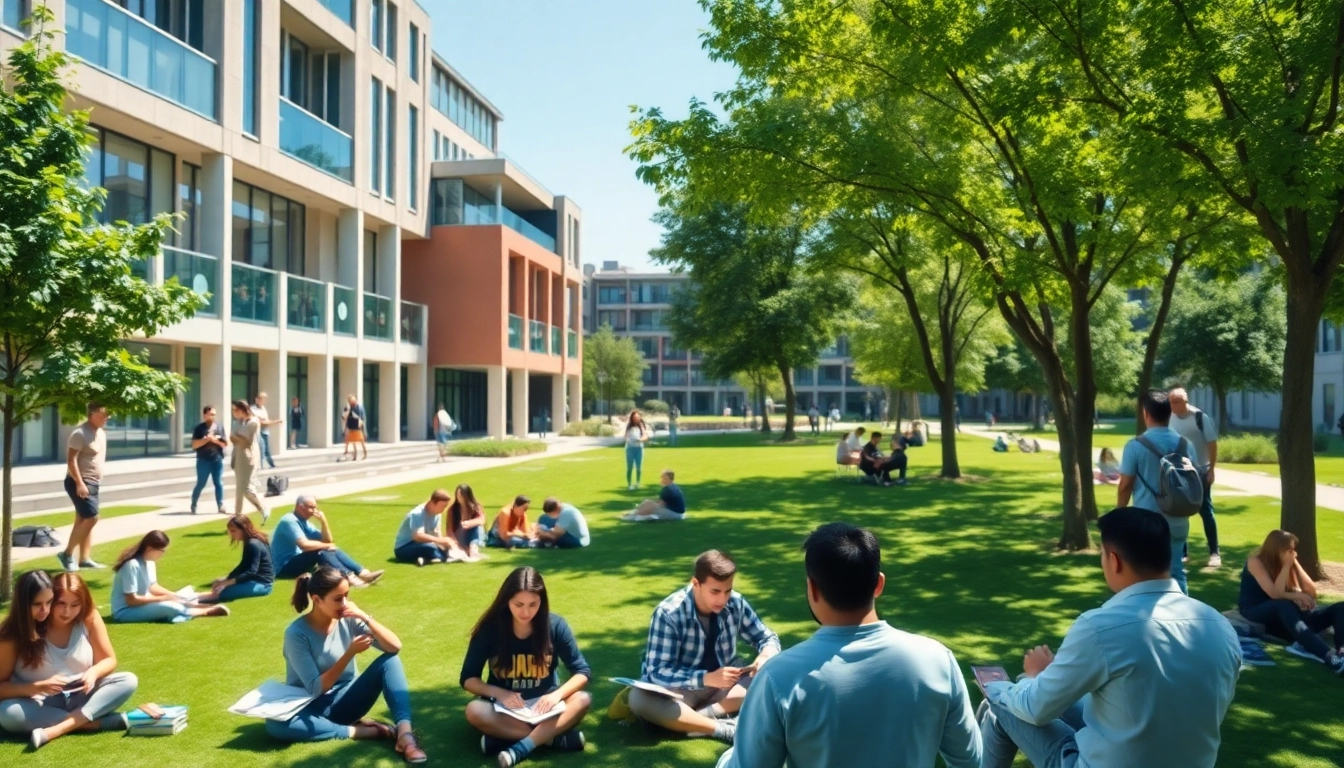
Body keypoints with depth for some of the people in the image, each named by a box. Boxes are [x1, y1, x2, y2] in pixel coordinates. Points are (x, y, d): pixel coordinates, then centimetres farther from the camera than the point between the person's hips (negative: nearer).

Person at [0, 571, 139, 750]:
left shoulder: (89, 618, -7)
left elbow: (109, 660, 2)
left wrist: (94, 672, -21)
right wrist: (39, 687, -29)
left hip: (81, 698, 3)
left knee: (129, 680, -22)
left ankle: (55, 730, -34)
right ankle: (95, 722, -31)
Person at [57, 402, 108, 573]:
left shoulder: (101, 433, 12)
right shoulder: (80, 433, -15)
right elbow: (71, 460, -20)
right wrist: (79, 483, -24)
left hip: (93, 483, 9)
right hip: (80, 483, -9)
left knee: (84, 520, 10)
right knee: (91, 518, -14)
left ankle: (85, 559, 12)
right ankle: (67, 553, -2)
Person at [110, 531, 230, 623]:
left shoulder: (149, 561, 0)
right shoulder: (132, 565, -27)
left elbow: (153, 587, 11)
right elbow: (131, 600, -25)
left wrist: (173, 595, -5)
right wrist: (164, 598, -21)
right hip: (125, 611, -10)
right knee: (170, 607, -25)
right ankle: (207, 612, -11)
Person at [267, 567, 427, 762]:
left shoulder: (348, 619, -8)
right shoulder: (297, 633, -18)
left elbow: (395, 647, -13)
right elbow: (316, 689, -20)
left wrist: (365, 618, -25)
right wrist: (350, 653, -31)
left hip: (346, 702, 3)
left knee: (389, 661, -19)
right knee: (276, 723, -35)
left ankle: (404, 733, -36)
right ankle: (357, 730, -23)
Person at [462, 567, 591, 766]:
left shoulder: (555, 625, -12)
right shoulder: (489, 628, -13)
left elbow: (583, 671, -8)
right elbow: (468, 678, -6)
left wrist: (557, 694, -26)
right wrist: (498, 693, -24)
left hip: (544, 705, 1)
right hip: (504, 707, 0)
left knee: (582, 700, -28)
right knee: (474, 711, -32)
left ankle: (519, 749, -35)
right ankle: (555, 737, -28)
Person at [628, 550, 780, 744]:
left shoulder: (736, 603, -9)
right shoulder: (669, 613, -22)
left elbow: (767, 637, 4)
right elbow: (657, 672, -25)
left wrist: (766, 656, -21)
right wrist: (707, 678, -39)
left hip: (725, 683, 4)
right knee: (639, 699, -35)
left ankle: (705, 714, -26)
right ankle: (726, 729, -35)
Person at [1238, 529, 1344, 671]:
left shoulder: (1288, 563, 6)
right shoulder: (1256, 562, -14)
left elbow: (1311, 592, -3)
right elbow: (1275, 594, -24)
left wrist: (1295, 563, -9)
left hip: (1282, 616, 7)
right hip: (1254, 612, -7)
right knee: (1284, 606, -41)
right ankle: (1329, 657, -56)